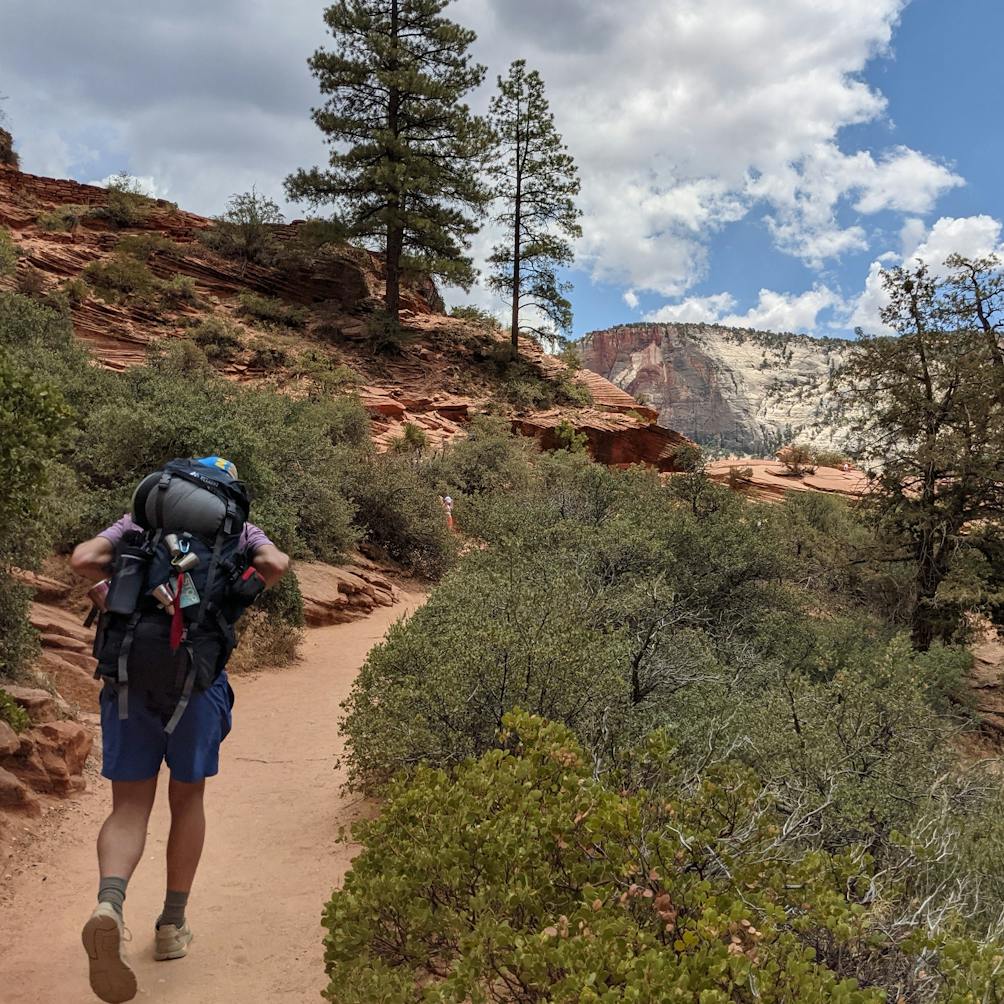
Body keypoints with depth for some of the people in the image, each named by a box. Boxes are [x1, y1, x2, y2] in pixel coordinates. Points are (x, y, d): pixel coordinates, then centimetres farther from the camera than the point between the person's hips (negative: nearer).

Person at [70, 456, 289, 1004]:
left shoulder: (141, 520, 17)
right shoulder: (238, 529, 14)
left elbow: (82, 559, 0)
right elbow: (276, 564, -6)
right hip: (198, 676, -1)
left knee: (130, 806, 8)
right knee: (187, 797, 18)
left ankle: (109, 905, -19)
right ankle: (172, 925, 23)